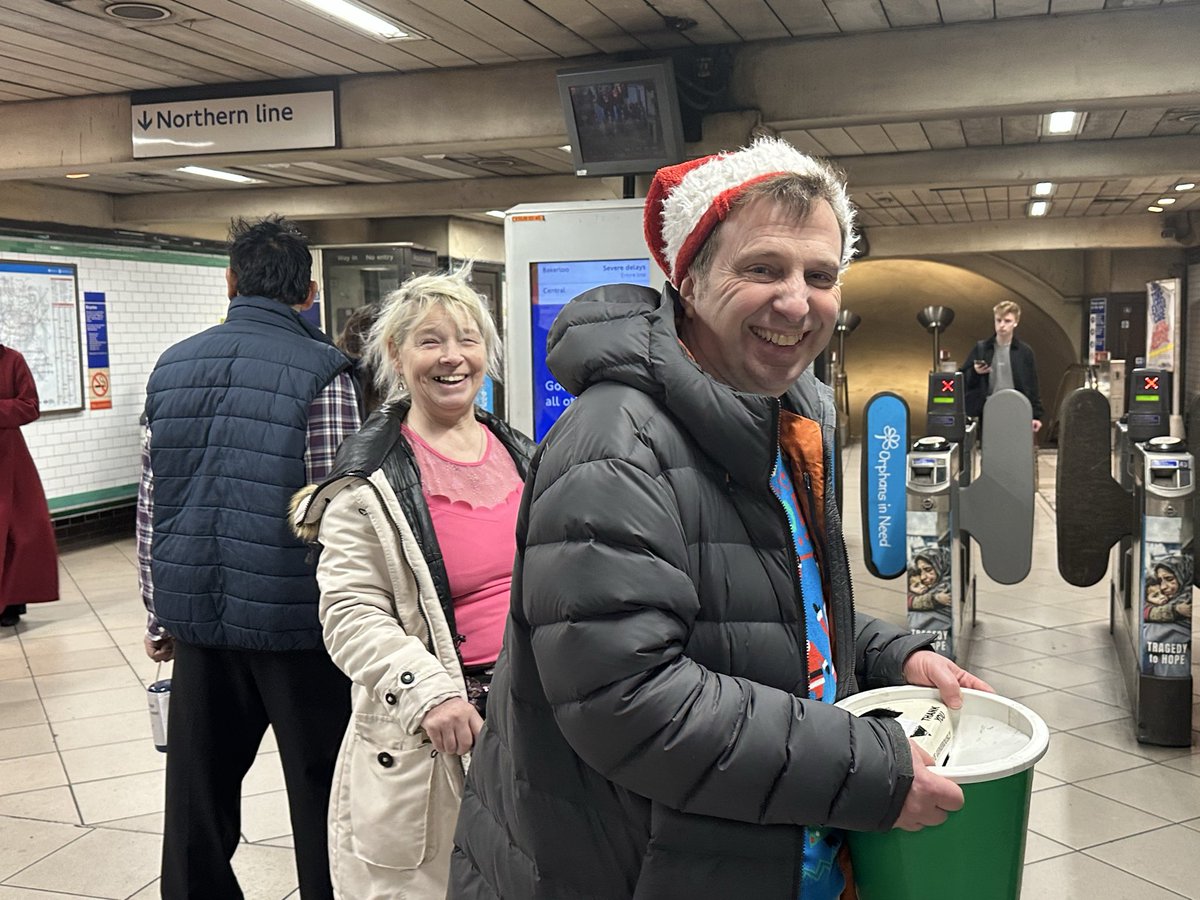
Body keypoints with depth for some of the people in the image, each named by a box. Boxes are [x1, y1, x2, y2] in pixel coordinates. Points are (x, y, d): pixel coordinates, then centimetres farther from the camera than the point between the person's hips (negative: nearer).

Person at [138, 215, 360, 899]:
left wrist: (161, 614, 18)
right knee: (320, 794, 9)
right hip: (295, 620, -4)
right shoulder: (323, 374, -10)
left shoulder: (173, 368, 6)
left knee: (199, 797, 15)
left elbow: (151, 509, 9)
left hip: (197, 620, 5)